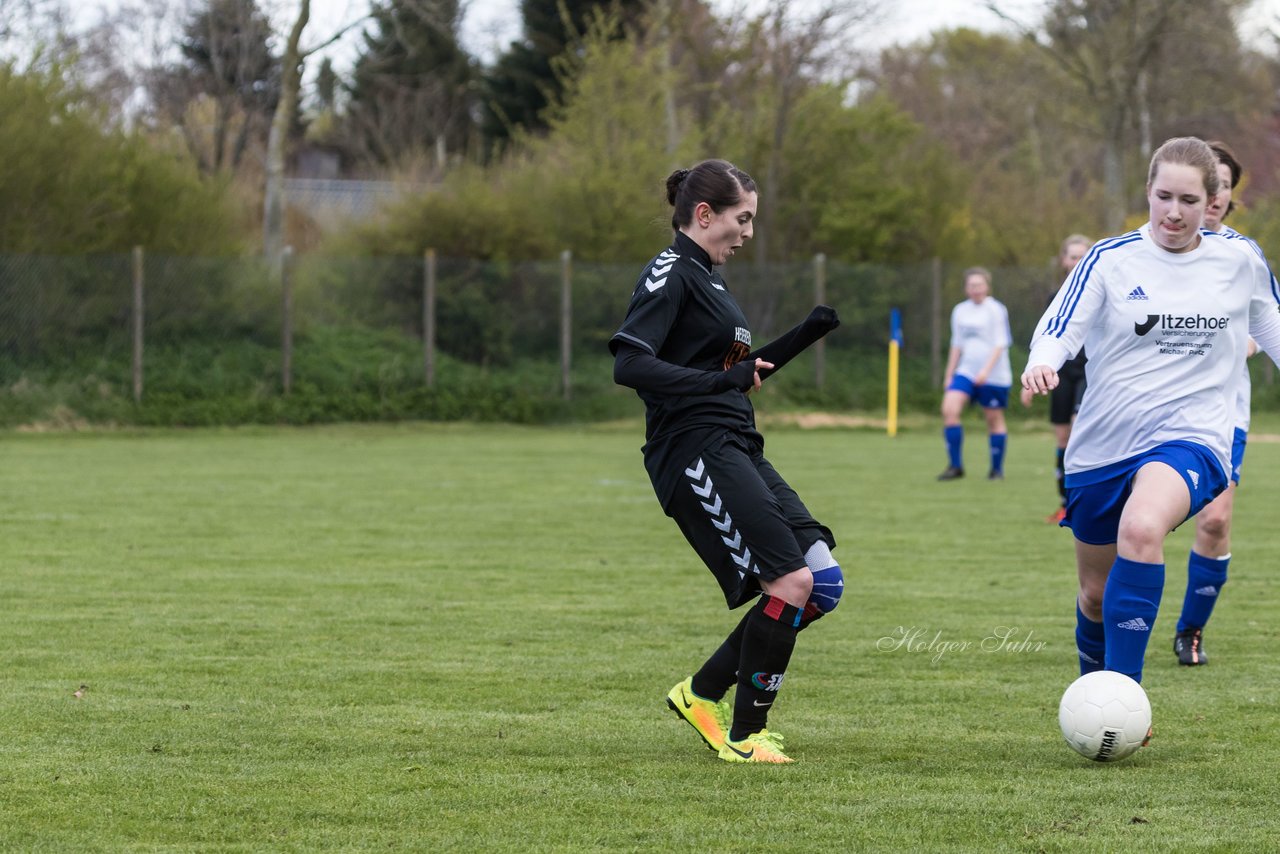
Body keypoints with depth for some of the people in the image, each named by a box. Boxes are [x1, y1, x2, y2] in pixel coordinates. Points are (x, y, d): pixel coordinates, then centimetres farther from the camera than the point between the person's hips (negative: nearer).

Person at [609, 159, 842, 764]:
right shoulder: (670, 274, -8)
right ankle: (743, 736, -4)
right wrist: (721, 380, -24)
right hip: (695, 451, -10)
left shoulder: (706, 277, 21)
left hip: (736, 450, 10)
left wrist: (806, 335, 20)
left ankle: (702, 693, 12)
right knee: (791, 582, -16)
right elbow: (629, 365, -21)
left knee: (823, 583, 3)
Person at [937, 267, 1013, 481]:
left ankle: (997, 469, 17)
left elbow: (1000, 344, -11)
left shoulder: (996, 310, -7)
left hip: (994, 375, -5)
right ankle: (955, 466, -7)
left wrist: (986, 370, -21)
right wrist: (949, 375, 15)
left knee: (994, 419, 3)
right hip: (966, 372, 5)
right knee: (949, 409, -13)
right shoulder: (960, 311, 10)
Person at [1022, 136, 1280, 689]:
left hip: (1190, 436, -2)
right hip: (1103, 445, 2)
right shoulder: (1110, 259, -2)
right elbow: (1058, 329, -10)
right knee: (1096, 596, 11)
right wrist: (1041, 364, -32)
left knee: (1141, 527, -35)